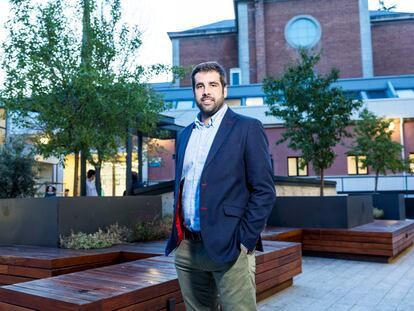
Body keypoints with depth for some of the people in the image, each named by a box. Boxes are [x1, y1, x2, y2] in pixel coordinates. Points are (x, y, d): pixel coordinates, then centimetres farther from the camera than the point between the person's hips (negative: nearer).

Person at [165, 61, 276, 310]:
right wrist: (178, 233, 10)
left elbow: (264, 191, -8)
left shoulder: (247, 128, -3)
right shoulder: (186, 134, 15)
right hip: (186, 248, 6)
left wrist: (244, 241, -13)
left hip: (228, 248, -5)